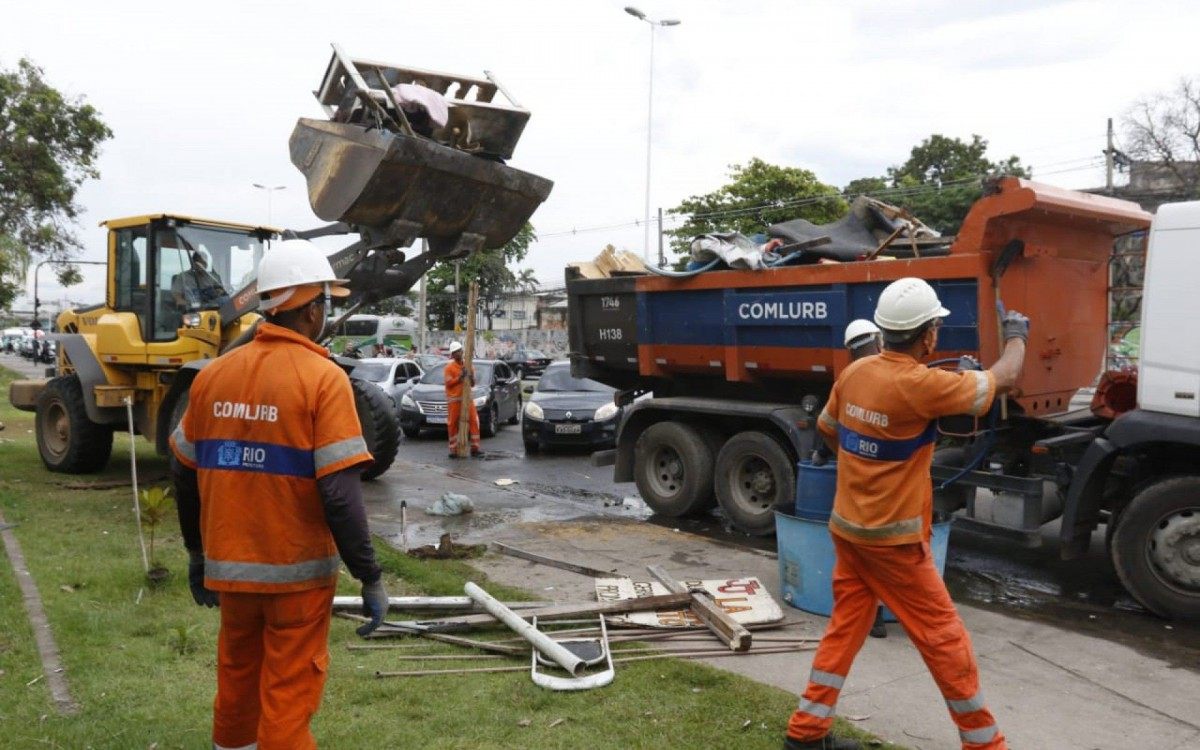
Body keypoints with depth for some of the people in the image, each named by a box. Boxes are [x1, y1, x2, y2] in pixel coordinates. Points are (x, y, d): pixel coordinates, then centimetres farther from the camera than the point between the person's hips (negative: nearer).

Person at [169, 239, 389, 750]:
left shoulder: (214, 374, 1)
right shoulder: (323, 378, -15)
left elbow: (184, 473, 8)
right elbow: (339, 493, -21)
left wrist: (198, 554, 21)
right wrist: (371, 577, -13)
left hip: (229, 566, 5)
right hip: (297, 571, -5)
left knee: (237, 679, 24)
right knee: (288, 695, 7)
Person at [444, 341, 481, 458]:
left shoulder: (467, 365, 15)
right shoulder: (449, 367, 0)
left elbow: (473, 384, 19)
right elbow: (448, 382, -8)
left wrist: (471, 377, -3)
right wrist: (460, 377, -18)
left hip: (467, 397, 4)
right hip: (454, 399, -4)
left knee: (474, 421, -3)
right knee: (453, 424, -3)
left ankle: (475, 448, 1)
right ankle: (453, 450, 3)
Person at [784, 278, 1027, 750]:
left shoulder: (854, 372, -1)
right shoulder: (921, 385, -21)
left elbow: (827, 429, 15)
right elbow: (1004, 379, -8)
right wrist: (1016, 335, 11)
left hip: (847, 527, 7)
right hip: (893, 539, -7)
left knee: (845, 627, 16)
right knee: (945, 639, 7)